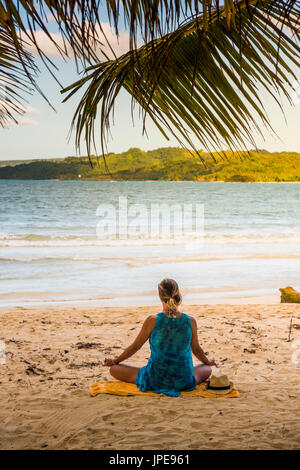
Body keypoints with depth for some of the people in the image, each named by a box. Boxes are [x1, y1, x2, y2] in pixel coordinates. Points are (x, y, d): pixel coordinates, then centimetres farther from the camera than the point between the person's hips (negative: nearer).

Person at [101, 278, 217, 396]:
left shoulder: (152, 321, -17)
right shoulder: (190, 321, -11)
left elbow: (135, 347, -3)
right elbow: (196, 349, 6)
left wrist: (115, 361, 16)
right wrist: (208, 362, 29)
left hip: (155, 381, -2)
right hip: (184, 383, 2)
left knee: (114, 369, 13)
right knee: (207, 369, 33)